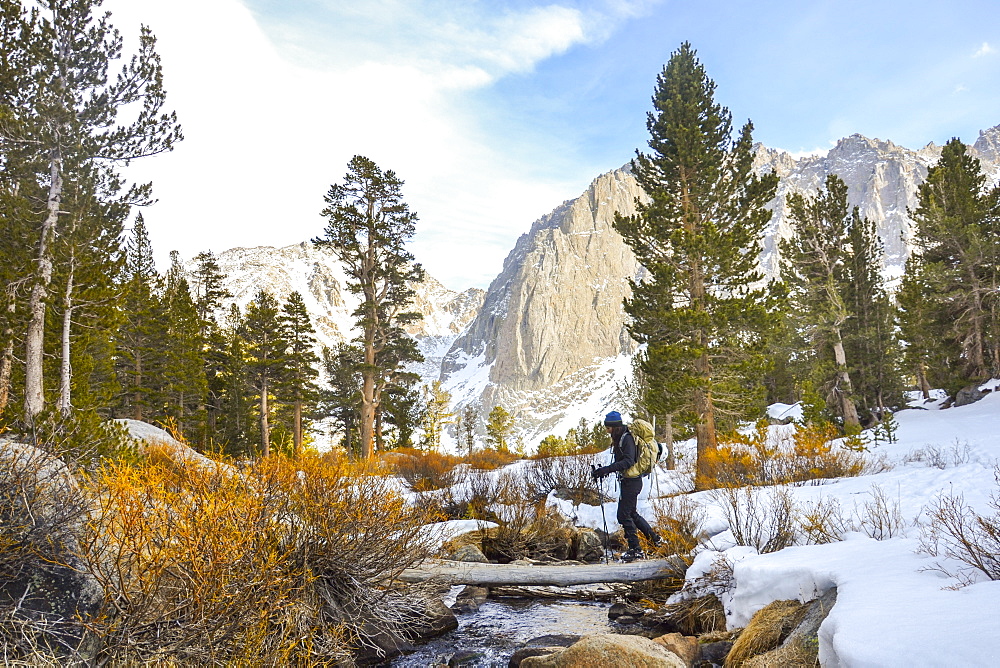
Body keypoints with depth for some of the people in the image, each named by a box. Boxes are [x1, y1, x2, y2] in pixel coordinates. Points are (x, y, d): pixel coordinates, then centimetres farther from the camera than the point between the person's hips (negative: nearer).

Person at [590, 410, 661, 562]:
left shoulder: (627, 438, -18)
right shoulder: (619, 438, 12)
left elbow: (628, 462, -27)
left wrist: (606, 469, -34)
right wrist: (606, 471, 12)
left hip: (632, 481, -10)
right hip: (628, 480, 10)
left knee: (623, 515, -7)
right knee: (632, 513, 19)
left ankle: (635, 549, 1)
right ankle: (654, 538, 31)